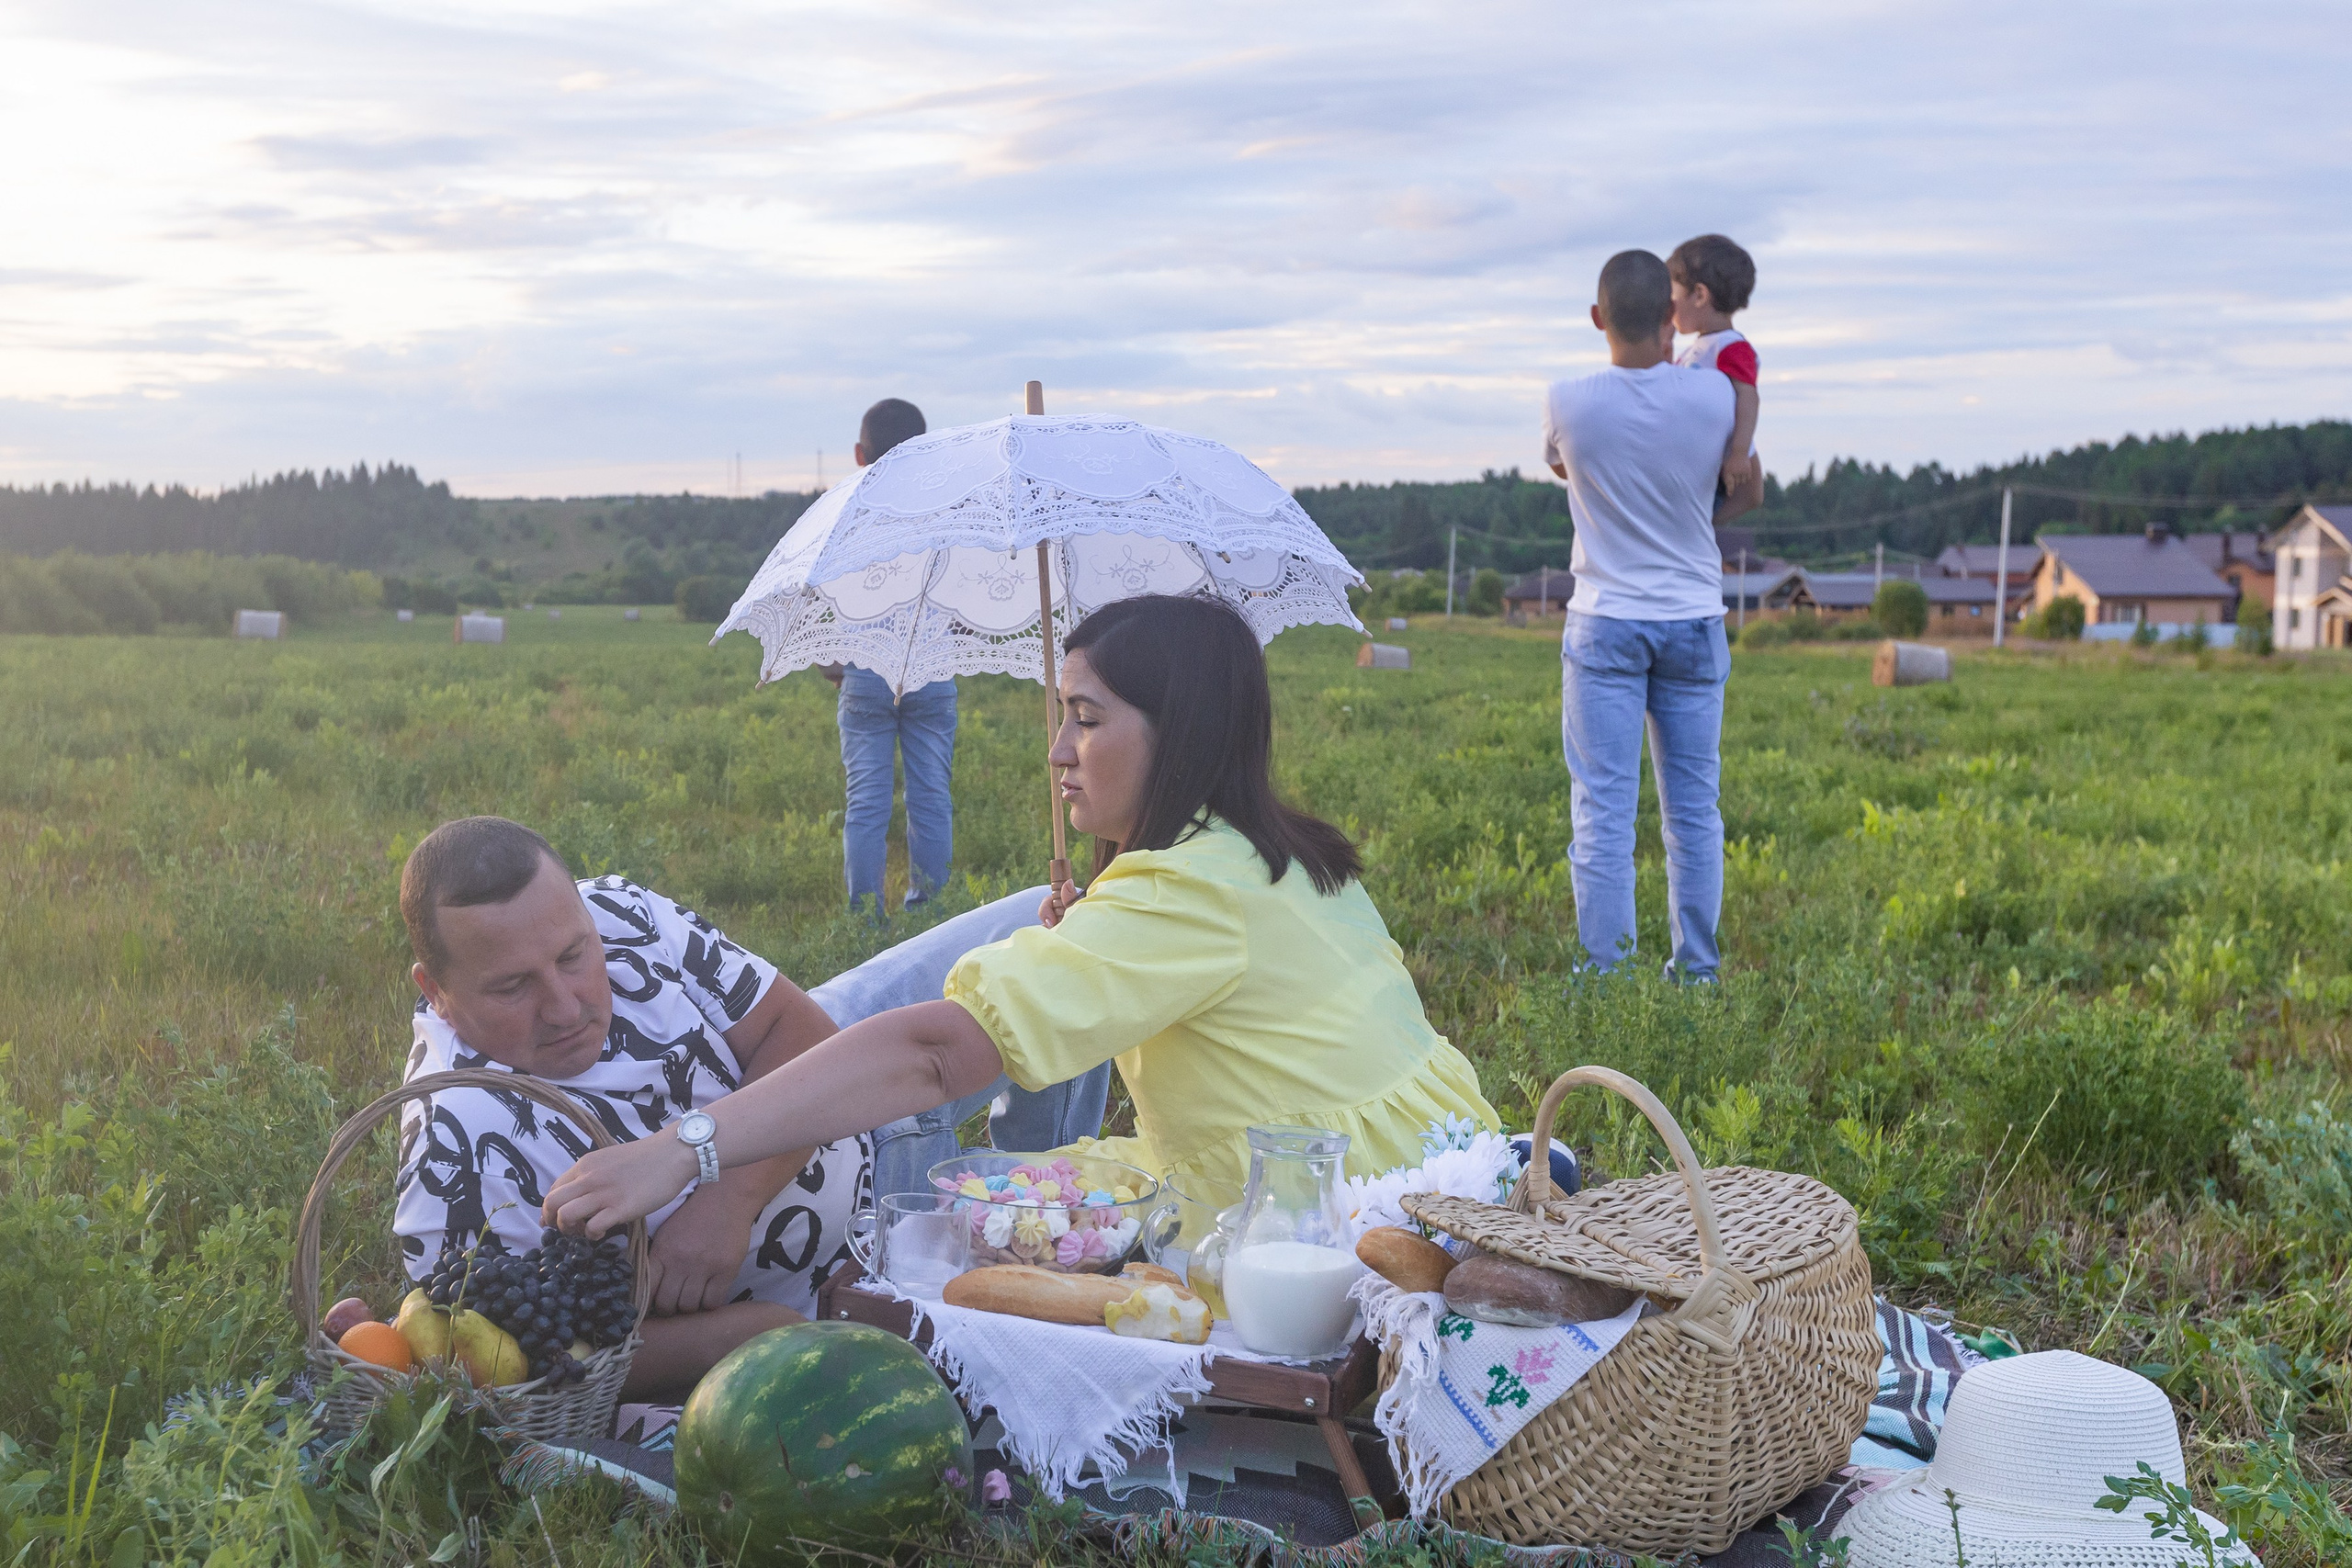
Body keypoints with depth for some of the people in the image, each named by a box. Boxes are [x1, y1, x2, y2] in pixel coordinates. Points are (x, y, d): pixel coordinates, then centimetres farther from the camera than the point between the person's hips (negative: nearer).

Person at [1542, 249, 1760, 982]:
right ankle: (1696, 970, 16)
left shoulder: (1568, 404, -11)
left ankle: (1607, 975, 0)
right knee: (1694, 809, 10)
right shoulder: (1714, 393, -8)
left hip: (1604, 623, -2)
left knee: (1603, 811, 0)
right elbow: (1750, 492, 9)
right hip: (1694, 620, 2)